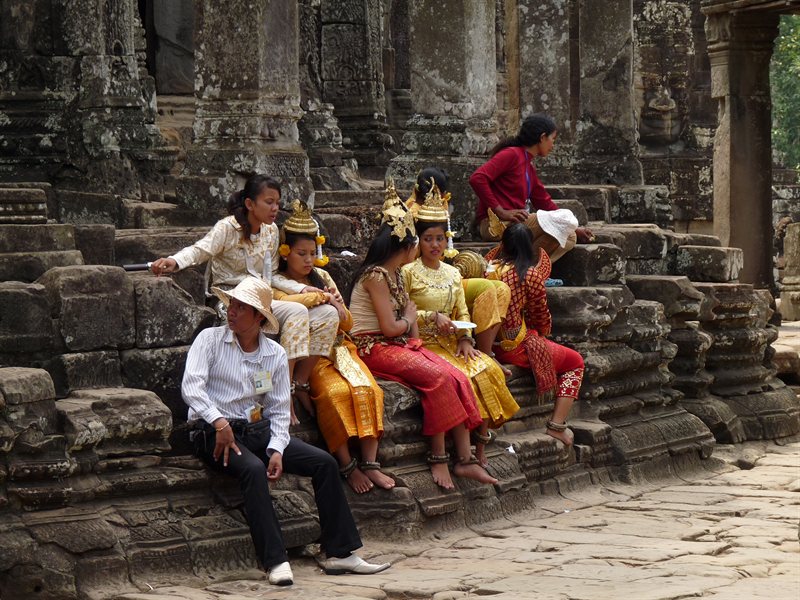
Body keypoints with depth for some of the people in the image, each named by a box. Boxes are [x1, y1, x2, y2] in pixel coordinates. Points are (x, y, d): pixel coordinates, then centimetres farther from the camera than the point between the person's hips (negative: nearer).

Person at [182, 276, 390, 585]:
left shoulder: (275, 355, 9)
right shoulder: (210, 339, -1)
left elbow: (280, 410, 9)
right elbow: (191, 386, -13)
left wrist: (277, 450, -7)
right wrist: (219, 423, -26)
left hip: (259, 429, 5)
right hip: (215, 432, -5)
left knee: (324, 462, -10)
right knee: (253, 469, -36)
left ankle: (339, 553, -8)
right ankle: (275, 561, -37)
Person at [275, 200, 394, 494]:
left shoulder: (322, 277, 21)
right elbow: (283, 302, -21)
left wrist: (340, 311, -2)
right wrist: (322, 297, -10)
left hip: (338, 347, 5)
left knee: (367, 389, -24)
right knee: (336, 391, -32)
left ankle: (370, 463, -26)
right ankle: (347, 466, -27)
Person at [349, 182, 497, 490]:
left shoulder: (395, 275, 16)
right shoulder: (376, 275, -14)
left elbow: (409, 312, 16)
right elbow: (390, 327, -17)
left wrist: (417, 345, -1)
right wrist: (409, 320, 4)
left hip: (401, 346, 9)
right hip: (374, 347, -9)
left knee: (457, 378, -11)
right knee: (437, 377, -28)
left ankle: (465, 458, -15)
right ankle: (438, 458, -22)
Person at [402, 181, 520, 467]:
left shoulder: (453, 274, 17)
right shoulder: (408, 272, -1)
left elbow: (462, 311, 14)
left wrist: (465, 339, -4)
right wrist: (432, 317, -17)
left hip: (452, 342, 5)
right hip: (424, 343, -5)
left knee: (489, 368, -21)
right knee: (462, 375, -29)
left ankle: (480, 449, -19)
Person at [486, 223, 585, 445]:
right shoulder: (530, 276, -12)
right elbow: (542, 318, 2)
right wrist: (542, 334, 22)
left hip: (486, 342, 7)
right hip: (515, 347, -7)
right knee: (575, 362, 15)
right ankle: (557, 425, 7)